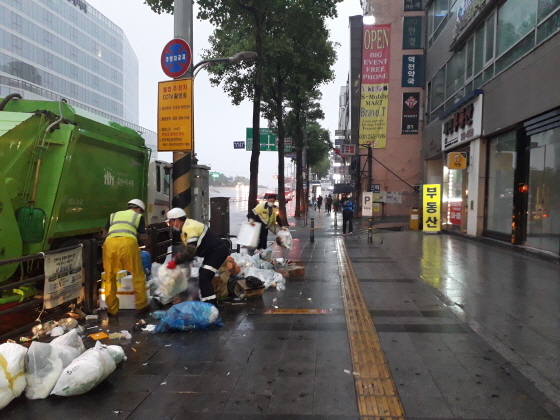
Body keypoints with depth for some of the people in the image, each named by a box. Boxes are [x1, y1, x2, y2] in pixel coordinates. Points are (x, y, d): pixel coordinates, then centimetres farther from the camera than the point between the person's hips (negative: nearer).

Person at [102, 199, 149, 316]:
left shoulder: (113, 215, 32)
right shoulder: (139, 217, 24)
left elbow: (104, 234, 28)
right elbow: (143, 238, 18)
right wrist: (140, 236, 39)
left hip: (110, 243, 3)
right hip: (128, 242, -3)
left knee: (110, 277, 16)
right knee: (138, 275, 13)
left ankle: (112, 309, 19)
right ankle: (141, 306, 17)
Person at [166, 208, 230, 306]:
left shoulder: (189, 228, -21)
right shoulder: (187, 226, 13)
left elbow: (190, 250, -27)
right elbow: (190, 248, 18)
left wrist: (175, 261, -19)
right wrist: (179, 256, 1)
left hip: (219, 251, -11)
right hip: (214, 251, 11)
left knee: (204, 278, -17)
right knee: (204, 276, 21)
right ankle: (208, 302, 31)